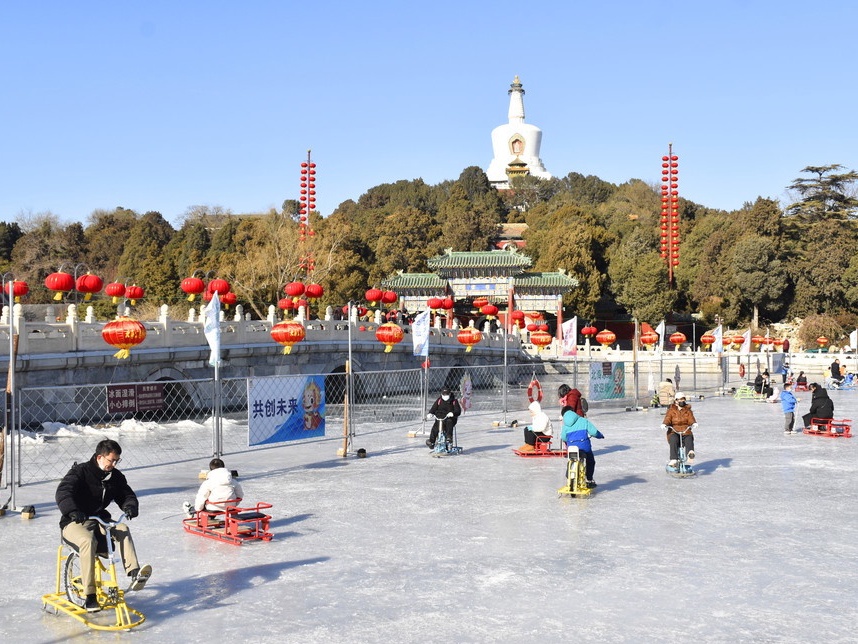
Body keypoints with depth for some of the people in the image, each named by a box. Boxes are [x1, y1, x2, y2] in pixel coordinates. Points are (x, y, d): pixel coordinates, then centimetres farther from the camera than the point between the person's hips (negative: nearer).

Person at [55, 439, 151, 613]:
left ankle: (134, 573, -36)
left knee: (122, 530, -26)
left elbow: (127, 494, 7)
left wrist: (130, 506, -19)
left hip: (100, 520, 5)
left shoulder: (115, 476, 6)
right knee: (88, 541, -36)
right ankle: (89, 595, -32)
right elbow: (63, 492, -26)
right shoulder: (80, 472, -13)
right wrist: (73, 511, -45)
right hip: (75, 522, -5)